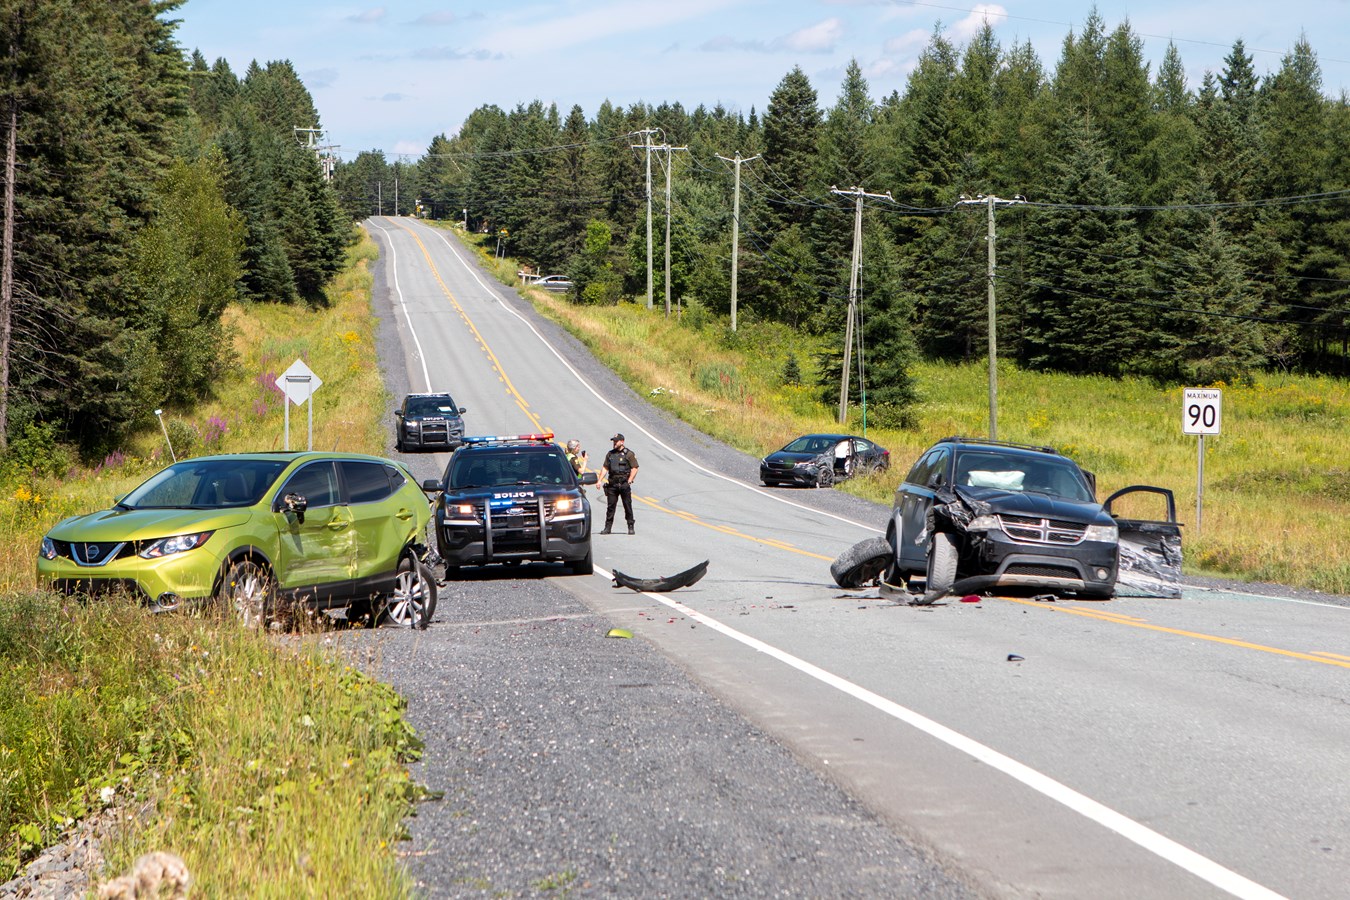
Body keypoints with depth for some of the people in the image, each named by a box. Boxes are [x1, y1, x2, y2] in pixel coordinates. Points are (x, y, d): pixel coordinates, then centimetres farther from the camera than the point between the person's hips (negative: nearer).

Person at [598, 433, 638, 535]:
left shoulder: (629, 454, -1)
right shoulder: (610, 454, 14)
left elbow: (634, 468, -4)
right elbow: (605, 468, 15)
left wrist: (629, 481, -12)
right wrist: (599, 480, 4)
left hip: (624, 484, -4)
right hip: (612, 484, 4)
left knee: (627, 506, -1)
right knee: (610, 506, 3)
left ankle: (631, 527, 6)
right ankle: (608, 527, 7)